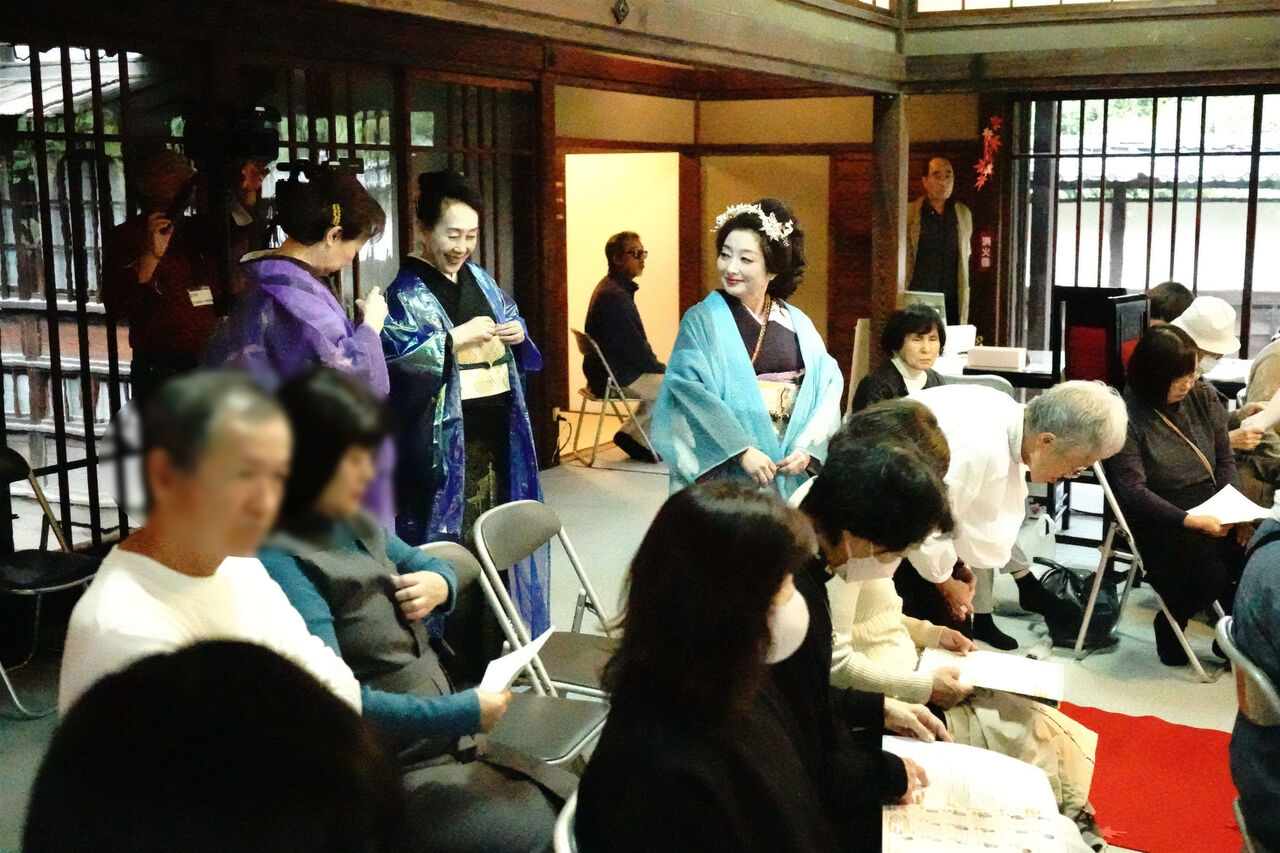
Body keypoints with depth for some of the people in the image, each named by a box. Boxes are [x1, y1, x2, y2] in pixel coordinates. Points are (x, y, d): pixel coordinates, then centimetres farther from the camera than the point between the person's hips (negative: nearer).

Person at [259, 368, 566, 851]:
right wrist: (466, 712, -24)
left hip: (447, 736, 8)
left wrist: (438, 585, -4)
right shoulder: (282, 563, -22)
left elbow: (429, 565, 21)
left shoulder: (354, 524, 5)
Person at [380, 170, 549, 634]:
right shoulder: (407, 292, -10)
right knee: (456, 537, -3)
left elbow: (511, 318, 23)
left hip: (498, 426, 7)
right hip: (447, 435, -7)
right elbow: (395, 357, -21)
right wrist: (457, 338, -23)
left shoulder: (480, 279, 12)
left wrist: (517, 332, 0)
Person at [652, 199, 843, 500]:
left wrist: (807, 448, -11)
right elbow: (690, 392, -13)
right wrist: (742, 451, -19)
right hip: (727, 473, -3)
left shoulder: (798, 324, 7)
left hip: (792, 472, 3)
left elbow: (827, 387, 3)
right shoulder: (702, 321, -3)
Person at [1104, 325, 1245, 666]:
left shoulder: (1203, 397, 8)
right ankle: (1170, 626, 6)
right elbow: (1133, 490, -15)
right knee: (1211, 573, -27)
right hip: (1159, 520, -5)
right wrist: (1190, 521, -25)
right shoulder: (1126, 416, -10)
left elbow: (1225, 460, 13)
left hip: (1209, 513, 5)